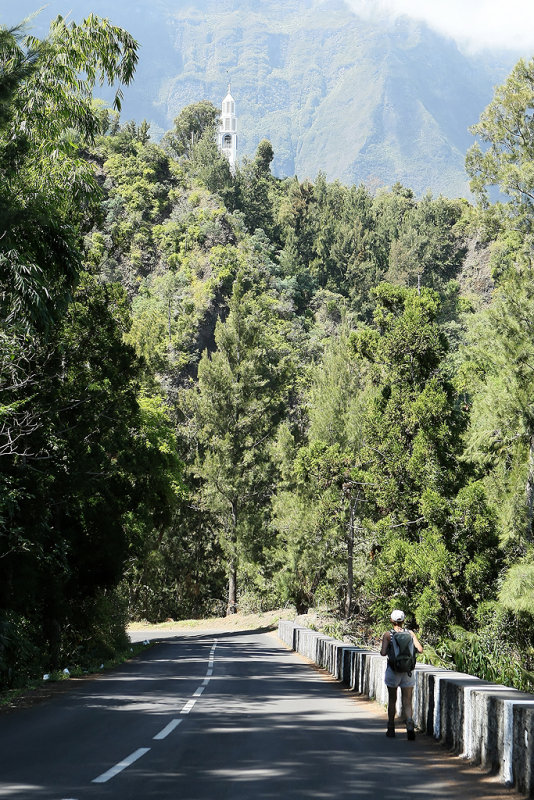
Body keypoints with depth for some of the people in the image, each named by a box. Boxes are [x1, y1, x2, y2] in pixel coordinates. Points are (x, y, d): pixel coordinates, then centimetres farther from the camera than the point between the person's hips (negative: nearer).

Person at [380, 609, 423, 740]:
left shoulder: (388, 635, -5)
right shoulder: (410, 633, 1)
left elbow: (383, 653, -14)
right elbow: (420, 649, -7)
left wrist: (386, 650, 9)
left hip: (393, 670, -1)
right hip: (408, 671, 1)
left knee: (392, 700, 17)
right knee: (408, 702, 1)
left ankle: (391, 729, 24)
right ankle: (410, 724, -24)